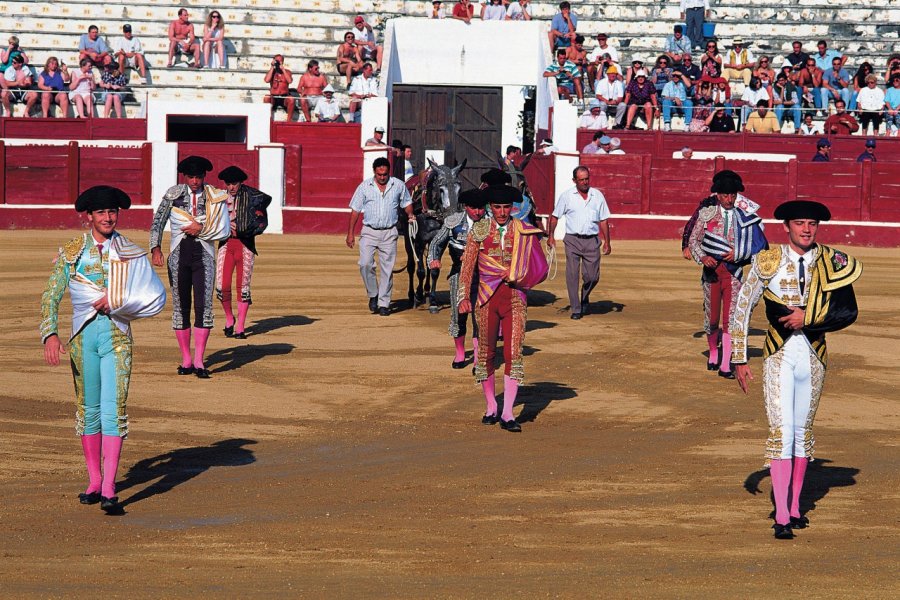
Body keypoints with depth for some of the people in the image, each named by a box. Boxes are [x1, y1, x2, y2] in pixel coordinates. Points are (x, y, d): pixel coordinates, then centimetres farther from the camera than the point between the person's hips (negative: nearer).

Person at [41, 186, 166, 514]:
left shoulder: (131, 253, 4)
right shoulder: (71, 252, 5)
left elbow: (156, 297, 0)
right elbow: (51, 296, 2)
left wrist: (116, 303, -11)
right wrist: (50, 335, -12)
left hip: (117, 337, -1)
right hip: (82, 335, 1)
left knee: (114, 409, -10)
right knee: (88, 409, 8)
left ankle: (109, 489, -13)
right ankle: (94, 481, 21)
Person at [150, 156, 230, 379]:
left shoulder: (216, 198, 2)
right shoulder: (173, 194, 4)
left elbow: (224, 231, -2)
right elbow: (158, 222, 3)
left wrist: (201, 229, -14)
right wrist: (155, 248, -10)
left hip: (204, 255, -1)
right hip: (179, 254, 1)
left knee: (204, 306, -11)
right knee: (180, 306, 4)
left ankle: (199, 361, -10)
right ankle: (186, 360, 12)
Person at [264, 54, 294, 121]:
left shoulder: (287, 71, 9)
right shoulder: (271, 71, 9)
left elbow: (289, 81, -11)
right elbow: (267, 80, -11)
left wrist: (283, 69, -9)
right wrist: (272, 67, -7)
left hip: (284, 97, -1)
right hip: (273, 97, 1)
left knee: (291, 99, -34)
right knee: (266, 98, -33)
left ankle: (289, 120, -25)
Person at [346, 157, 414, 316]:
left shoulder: (398, 186, 3)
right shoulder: (364, 187, 1)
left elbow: (407, 203, 18)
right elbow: (355, 210, 4)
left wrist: (410, 215, -2)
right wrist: (350, 233, 1)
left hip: (389, 233, 1)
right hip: (369, 231, 0)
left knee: (387, 269, 1)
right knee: (365, 264, -13)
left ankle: (384, 303, 9)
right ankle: (373, 295, 8)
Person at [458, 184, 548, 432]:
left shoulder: (525, 233, 3)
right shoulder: (478, 231, 4)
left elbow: (541, 269, 8)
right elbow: (467, 266, 6)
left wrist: (517, 277, -8)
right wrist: (464, 297, -2)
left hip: (515, 297, -1)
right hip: (486, 298, 1)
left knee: (514, 353, -10)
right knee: (486, 353, 8)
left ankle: (507, 414, -10)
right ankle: (491, 407, 26)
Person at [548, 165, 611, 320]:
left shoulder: (598, 195, 7)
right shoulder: (566, 196, 3)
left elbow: (603, 220, 11)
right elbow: (555, 216, 10)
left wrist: (607, 241, 8)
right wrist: (551, 236, 3)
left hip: (592, 241, 1)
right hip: (573, 239, -1)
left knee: (592, 276, 0)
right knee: (572, 275, -7)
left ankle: (585, 298, 30)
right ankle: (576, 309, 1)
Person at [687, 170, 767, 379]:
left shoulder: (745, 216, 1)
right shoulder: (706, 213, 2)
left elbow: (759, 244, 2)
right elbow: (693, 240, 3)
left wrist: (738, 254, -13)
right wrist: (702, 257, -15)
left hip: (734, 270, -1)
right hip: (712, 269, 1)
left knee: (731, 318, -6)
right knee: (711, 317, 7)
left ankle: (726, 365, -4)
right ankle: (713, 353, 34)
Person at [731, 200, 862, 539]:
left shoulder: (833, 264, -1)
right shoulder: (767, 263, -4)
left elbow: (848, 311, -8)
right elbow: (741, 309, 2)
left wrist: (807, 318, -17)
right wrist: (739, 359, 0)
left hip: (814, 356, 2)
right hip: (779, 355, -2)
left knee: (803, 431, 11)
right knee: (781, 432, -9)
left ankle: (795, 508, 21)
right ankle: (781, 517, -10)